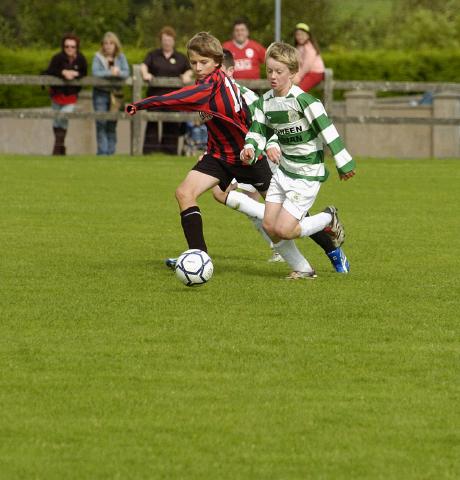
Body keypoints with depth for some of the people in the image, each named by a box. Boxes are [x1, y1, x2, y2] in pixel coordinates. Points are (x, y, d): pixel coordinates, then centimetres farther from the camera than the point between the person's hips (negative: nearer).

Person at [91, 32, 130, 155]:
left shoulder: (120, 57, 5)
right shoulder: (98, 57, -2)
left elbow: (126, 73, -6)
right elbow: (95, 72, -16)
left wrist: (117, 73, -25)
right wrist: (110, 73, -23)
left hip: (115, 94, 3)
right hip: (101, 93, -3)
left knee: (112, 124, 7)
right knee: (101, 123, -9)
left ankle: (111, 151, 12)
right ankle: (102, 151, -9)